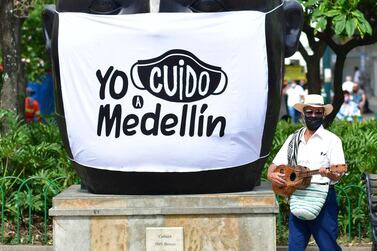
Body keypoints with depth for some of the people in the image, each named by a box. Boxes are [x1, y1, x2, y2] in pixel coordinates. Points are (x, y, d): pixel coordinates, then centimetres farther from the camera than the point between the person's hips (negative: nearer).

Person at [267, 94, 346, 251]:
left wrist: (328, 173, -28)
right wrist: (271, 174, -9)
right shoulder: (293, 139, 13)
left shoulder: (332, 140, -1)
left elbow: (338, 176, -5)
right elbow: (275, 164, 13)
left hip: (323, 197, -4)